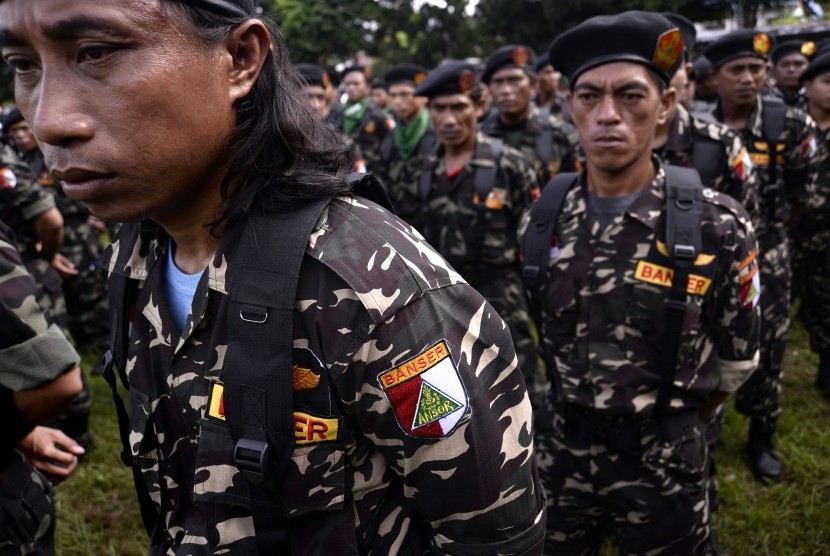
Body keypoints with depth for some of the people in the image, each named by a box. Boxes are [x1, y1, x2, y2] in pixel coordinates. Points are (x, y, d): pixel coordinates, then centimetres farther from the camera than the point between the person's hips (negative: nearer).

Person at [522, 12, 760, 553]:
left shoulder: (719, 225, -15)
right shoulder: (541, 217, -6)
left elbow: (737, 356, -2)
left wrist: (669, 425, 7)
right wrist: (571, 414, 12)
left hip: (661, 460, -2)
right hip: (556, 448, 3)